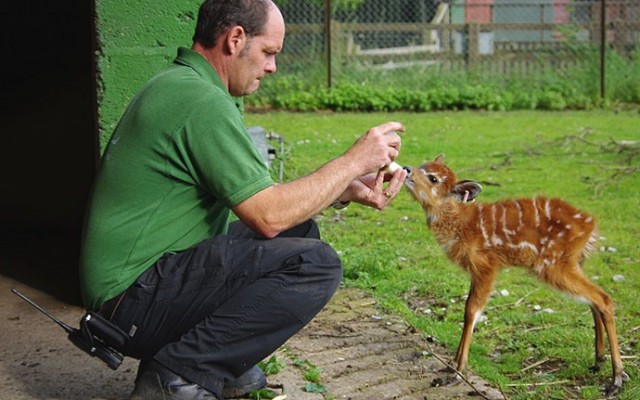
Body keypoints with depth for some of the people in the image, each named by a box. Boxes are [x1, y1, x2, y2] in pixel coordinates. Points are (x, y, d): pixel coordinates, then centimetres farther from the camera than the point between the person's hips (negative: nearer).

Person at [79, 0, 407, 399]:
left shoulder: (181, 85, 15)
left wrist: (349, 191, 9)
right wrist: (354, 160, -8)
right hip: (136, 299, -11)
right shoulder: (201, 100, -18)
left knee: (301, 230, 13)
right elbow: (269, 216, -20)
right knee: (315, 264, -18)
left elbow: (255, 194, 16)